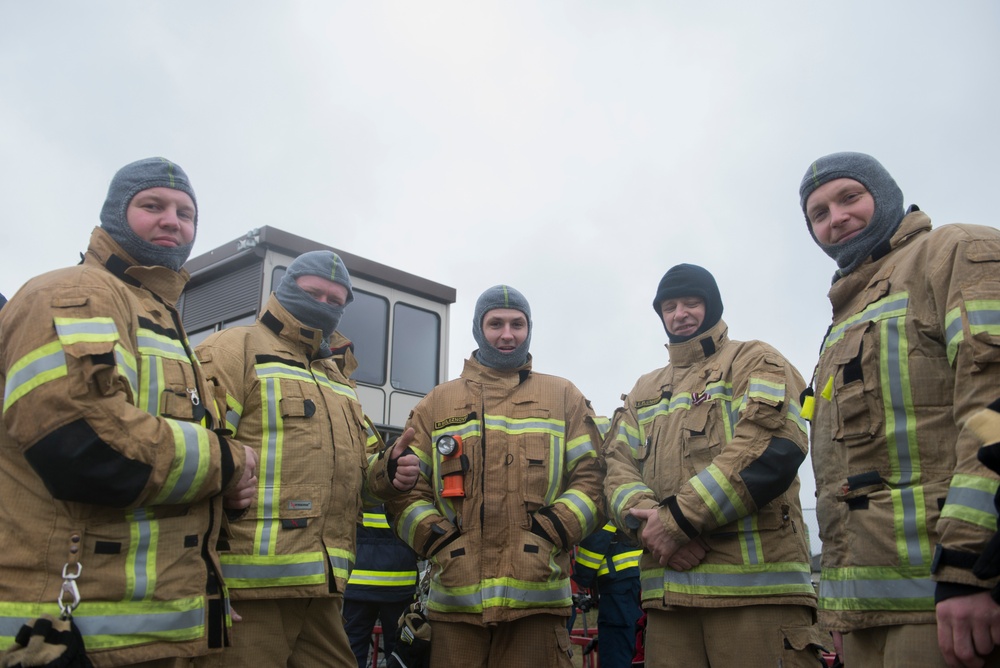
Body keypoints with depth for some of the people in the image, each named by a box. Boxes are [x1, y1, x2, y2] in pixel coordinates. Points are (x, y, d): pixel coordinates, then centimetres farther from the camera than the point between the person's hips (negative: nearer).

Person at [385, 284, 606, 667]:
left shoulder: (563, 397, 13)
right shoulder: (437, 403, 15)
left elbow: (592, 478, 5)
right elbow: (404, 489, 9)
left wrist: (547, 536, -9)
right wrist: (440, 543, -7)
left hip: (537, 596, -1)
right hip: (454, 597, 1)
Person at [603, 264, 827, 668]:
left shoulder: (754, 362, 7)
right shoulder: (644, 391, 23)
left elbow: (773, 450, -10)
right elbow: (618, 469, 12)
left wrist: (679, 519, -13)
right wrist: (647, 522, -11)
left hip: (756, 582, -4)